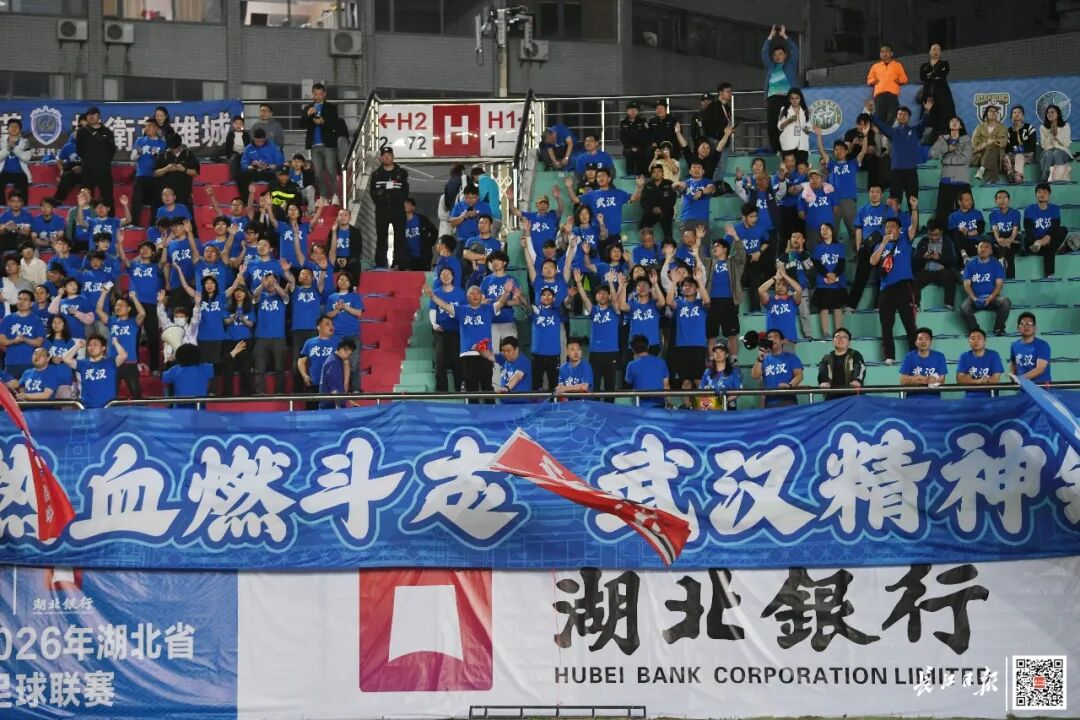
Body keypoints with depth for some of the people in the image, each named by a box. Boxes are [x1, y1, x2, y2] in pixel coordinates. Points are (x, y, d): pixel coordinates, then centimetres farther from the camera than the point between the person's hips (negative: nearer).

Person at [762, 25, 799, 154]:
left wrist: (784, 36, 11)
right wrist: (771, 36, 14)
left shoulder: (790, 66, 14)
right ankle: (775, 150, -6)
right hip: (772, 99, 3)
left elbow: (795, 50, 7)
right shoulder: (770, 67, 20)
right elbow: (764, 52, 15)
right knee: (771, 125, -8)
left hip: (787, 98, -3)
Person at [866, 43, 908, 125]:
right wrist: (873, 81, 4)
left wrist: (899, 80, -6)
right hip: (879, 95, 2)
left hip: (892, 94, -2)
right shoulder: (875, 66, 21)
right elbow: (869, 80, 25)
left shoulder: (897, 65, 16)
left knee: (891, 119, -12)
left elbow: (904, 79, 15)